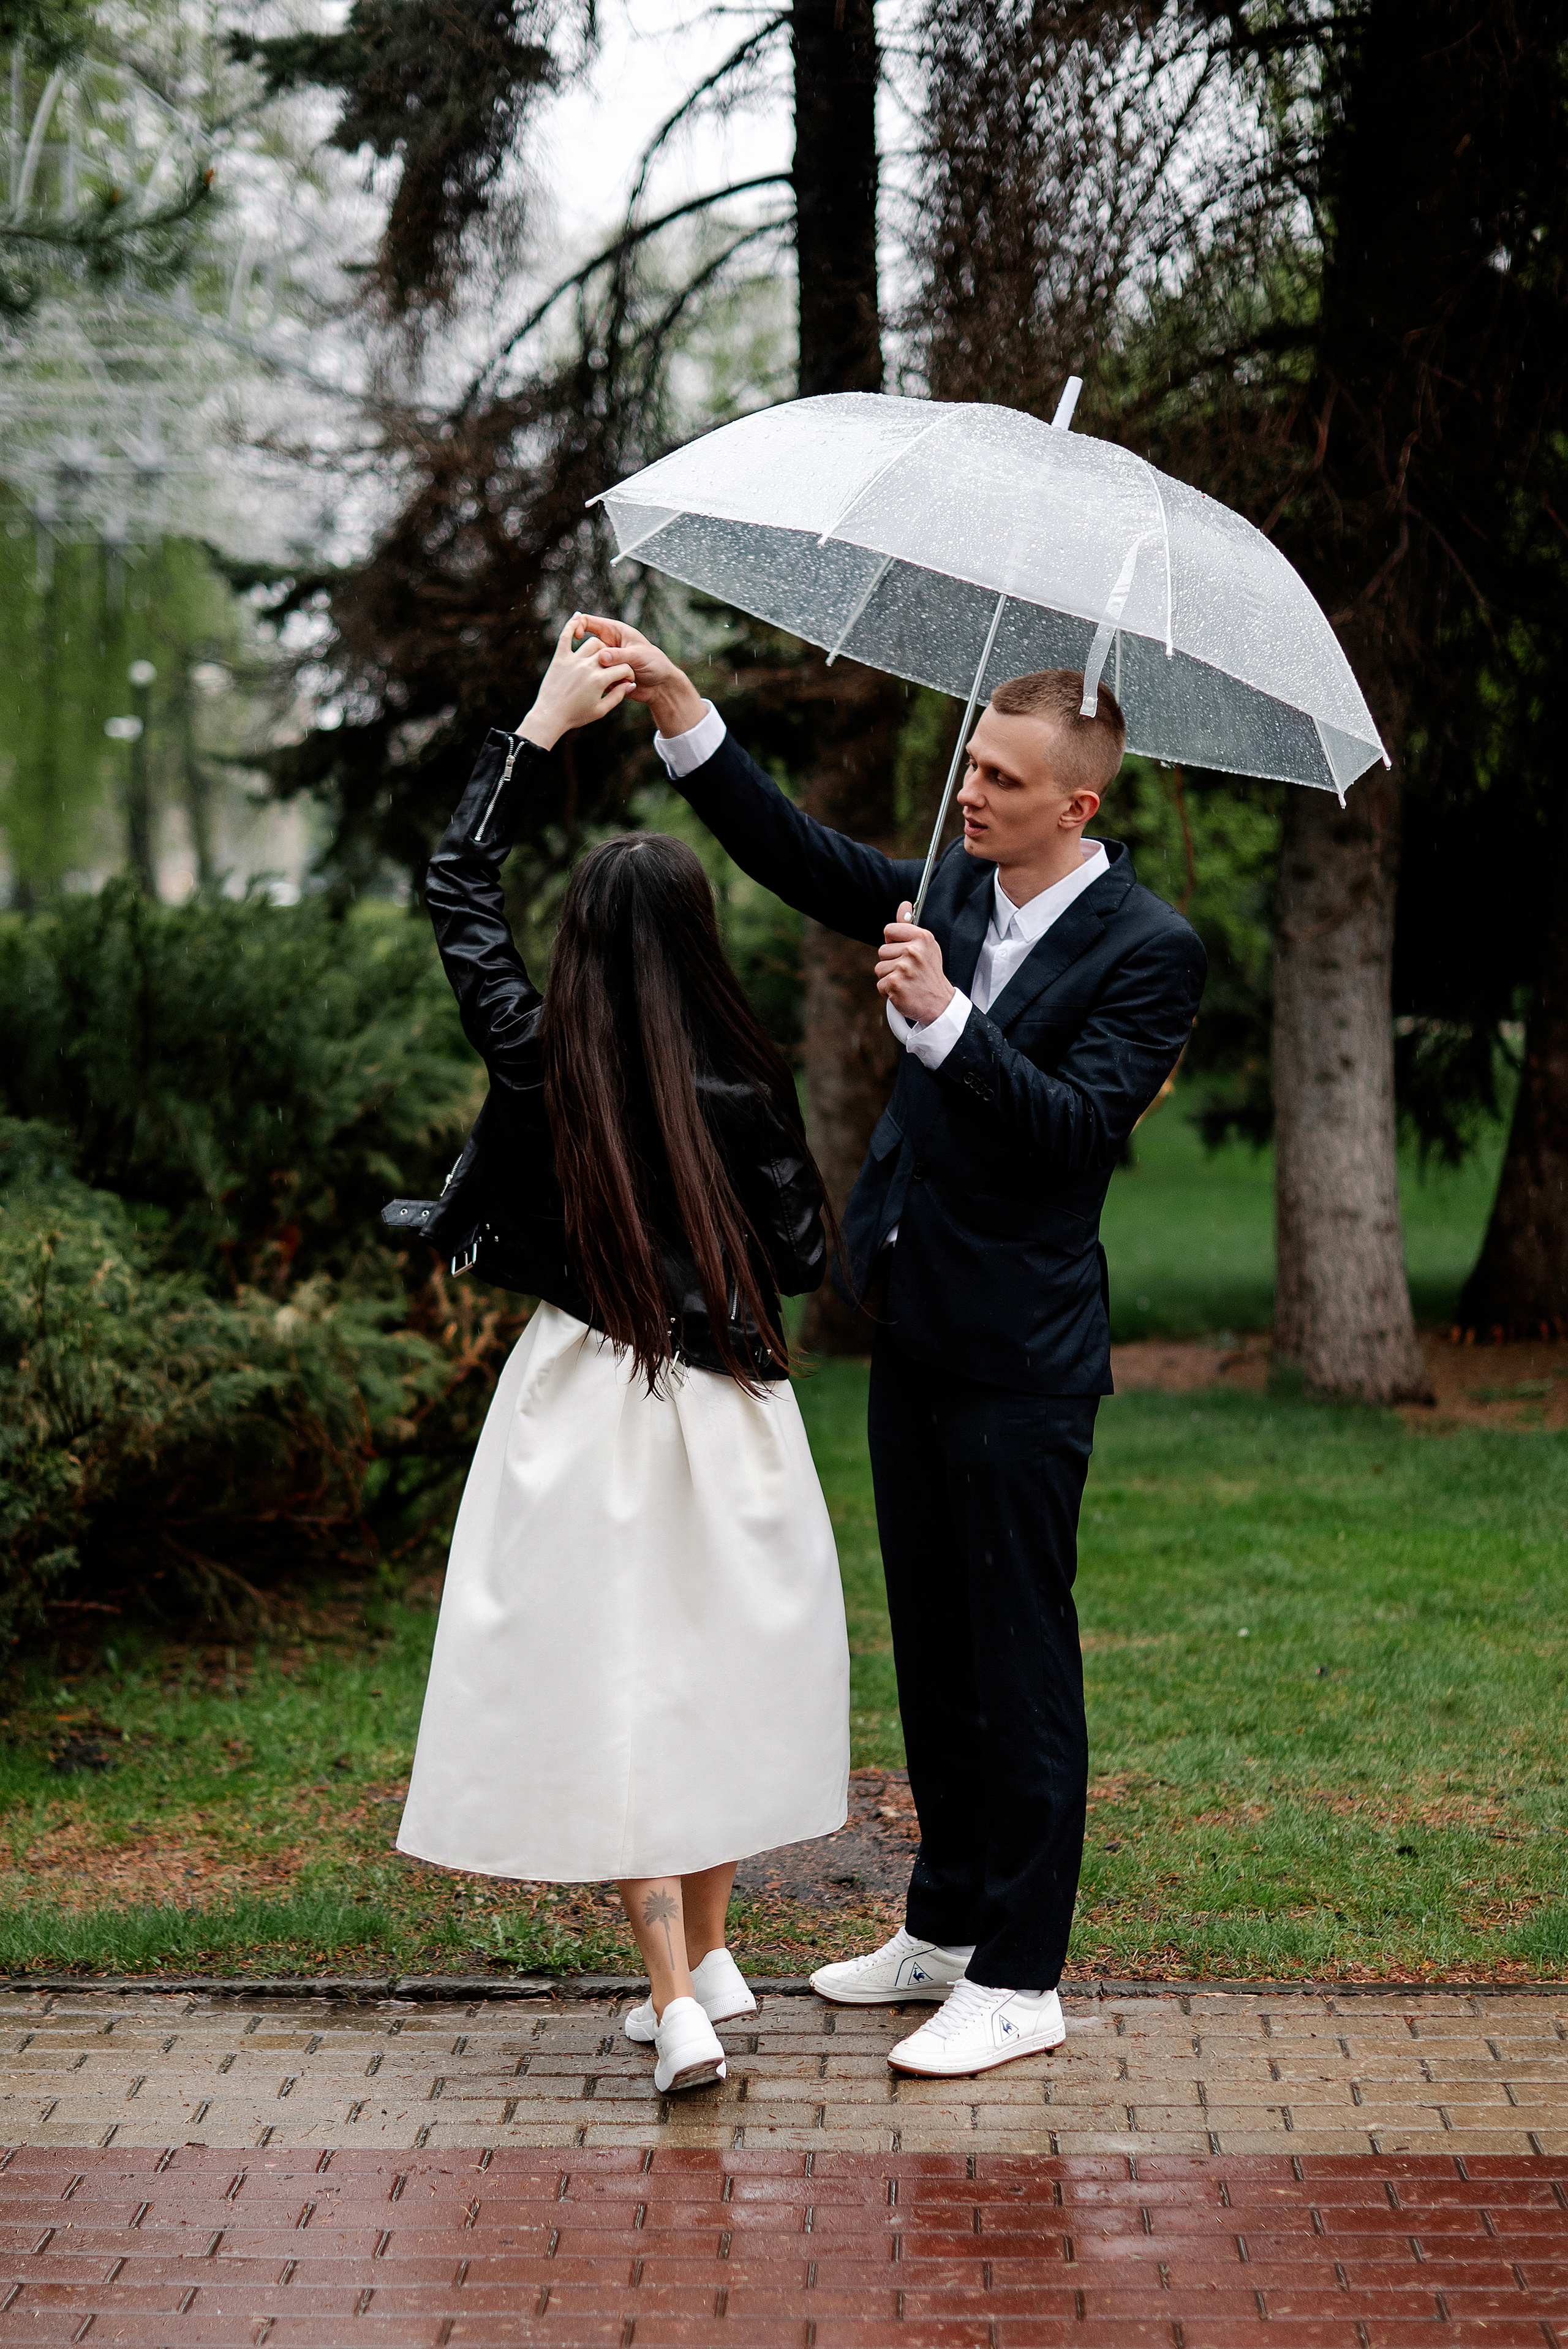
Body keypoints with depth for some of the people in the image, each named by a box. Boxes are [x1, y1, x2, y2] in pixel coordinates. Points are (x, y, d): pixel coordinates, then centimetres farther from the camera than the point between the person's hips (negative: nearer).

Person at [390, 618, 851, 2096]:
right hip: (724, 1409, 2)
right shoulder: (744, 1080, -7)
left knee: (609, 1688, 1)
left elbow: (454, 884, 5)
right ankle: (708, 1957, 26)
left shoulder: (538, 1057, -7)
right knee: (710, 1669, 17)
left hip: (585, 1399, -2)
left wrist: (543, 724, 8)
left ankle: (676, 2002, -5)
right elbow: (802, 1257, -2)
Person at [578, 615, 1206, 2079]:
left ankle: (1020, 1979, 7)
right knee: (931, 1646, 16)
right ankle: (945, 1926, 29)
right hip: (917, 1336, 8)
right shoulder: (957, 888, 8)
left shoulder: (1146, 950, -13)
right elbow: (801, 859, 7)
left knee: (1019, 1658, -1)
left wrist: (944, 1018, -32)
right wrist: (676, 707, -3)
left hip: (1021, 1359, -8)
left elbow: (1078, 1130, -23)